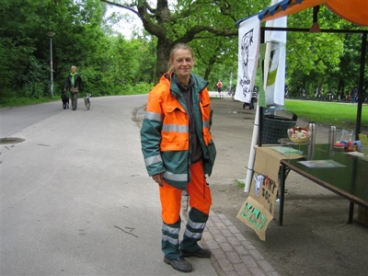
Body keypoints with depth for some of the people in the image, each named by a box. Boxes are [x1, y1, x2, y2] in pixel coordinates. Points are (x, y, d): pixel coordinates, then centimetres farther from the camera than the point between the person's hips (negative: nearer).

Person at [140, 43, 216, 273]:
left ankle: (189, 245, 38)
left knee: (203, 202, 16)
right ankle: (171, 253, 29)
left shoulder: (200, 88, 3)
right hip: (172, 159, -6)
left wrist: (207, 152, 16)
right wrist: (155, 166, -16)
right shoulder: (161, 92, -15)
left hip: (196, 158, 6)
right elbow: (149, 131, -14)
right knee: (172, 208, 8)